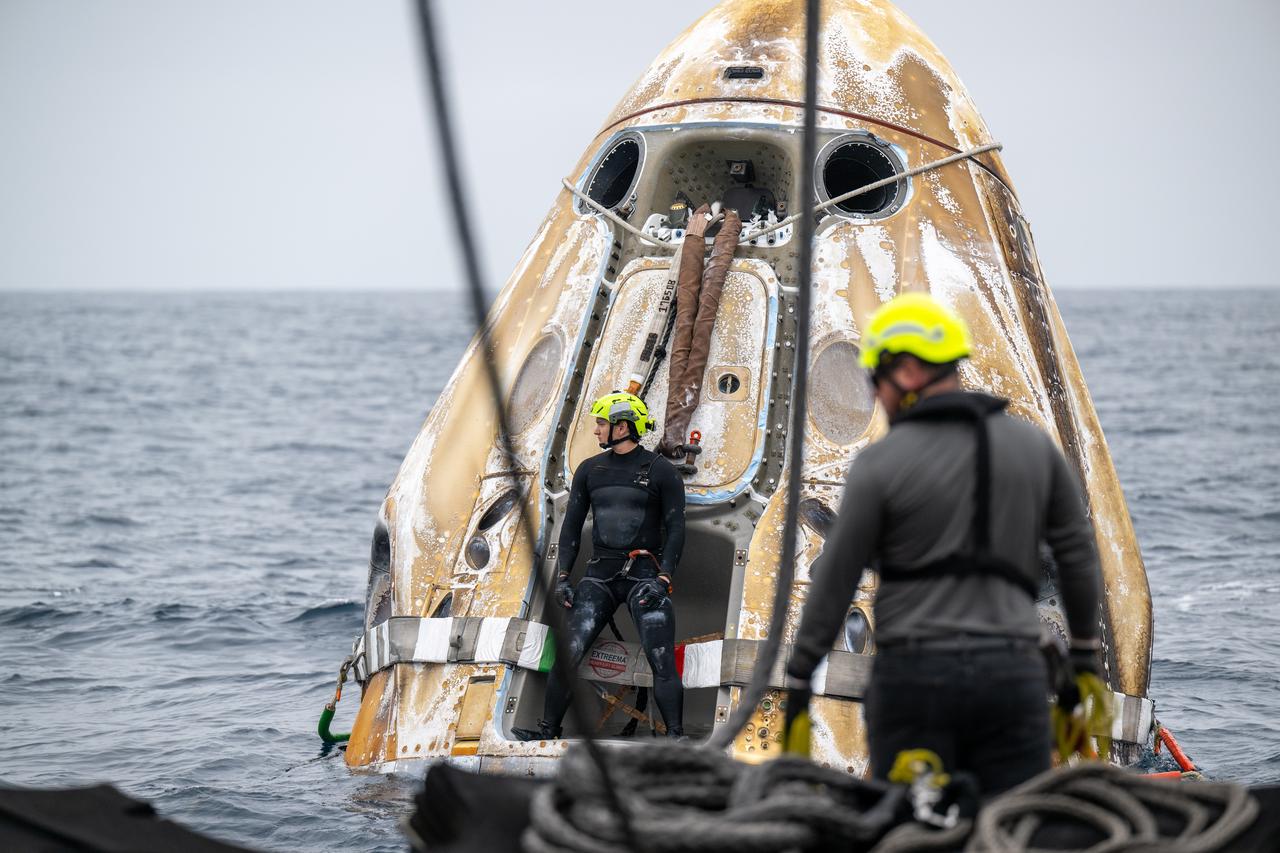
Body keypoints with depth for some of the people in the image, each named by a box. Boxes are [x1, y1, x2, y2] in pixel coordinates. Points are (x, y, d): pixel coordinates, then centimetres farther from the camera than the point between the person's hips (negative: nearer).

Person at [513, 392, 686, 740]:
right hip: (599, 576, 4)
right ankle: (548, 730, 3)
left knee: (662, 660, -13)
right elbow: (571, 526, 13)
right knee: (565, 654, -6)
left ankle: (675, 736, -10)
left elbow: (675, 529, -2)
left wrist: (663, 578, -14)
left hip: (645, 576, -4)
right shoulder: (590, 470, 12)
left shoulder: (661, 471, 0)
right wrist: (562, 577, 3)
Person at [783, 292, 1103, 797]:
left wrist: (798, 683, 4)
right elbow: (1077, 553, 14)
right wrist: (1085, 657, 24)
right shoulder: (1034, 446, 8)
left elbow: (835, 581, -3)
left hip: (915, 674, -3)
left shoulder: (881, 464, -5)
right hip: (1014, 673, 3)